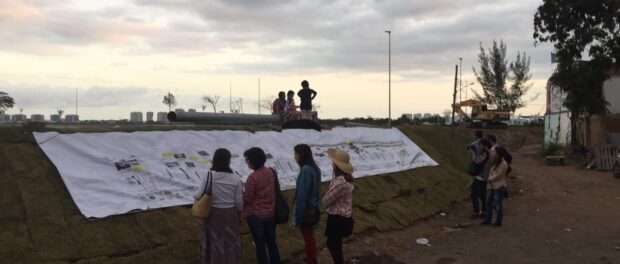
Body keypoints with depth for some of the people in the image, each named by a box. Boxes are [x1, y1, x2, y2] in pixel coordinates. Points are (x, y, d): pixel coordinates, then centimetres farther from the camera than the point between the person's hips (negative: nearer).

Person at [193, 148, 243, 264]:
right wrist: (240, 212, 10)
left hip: (212, 214, 1)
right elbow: (239, 201, -9)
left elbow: (199, 196, -13)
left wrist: (194, 195, 11)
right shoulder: (235, 179, -16)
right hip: (230, 214, 0)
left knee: (213, 241, 19)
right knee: (230, 242, 17)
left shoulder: (208, 176, -17)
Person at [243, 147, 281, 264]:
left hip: (255, 215, -6)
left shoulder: (252, 177, -22)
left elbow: (247, 199, -16)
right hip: (270, 213, 6)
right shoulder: (270, 172, -2)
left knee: (260, 245, 7)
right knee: (271, 242, 18)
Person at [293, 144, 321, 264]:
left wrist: (299, 213, -19)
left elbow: (302, 192, -23)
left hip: (306, 209, -9)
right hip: (313, 207, 9)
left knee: (307, 236, 6)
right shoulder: (314, 168, 4)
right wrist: (316, 206, 16)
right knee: (310, 235, 23)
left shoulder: (306, 170, -24)